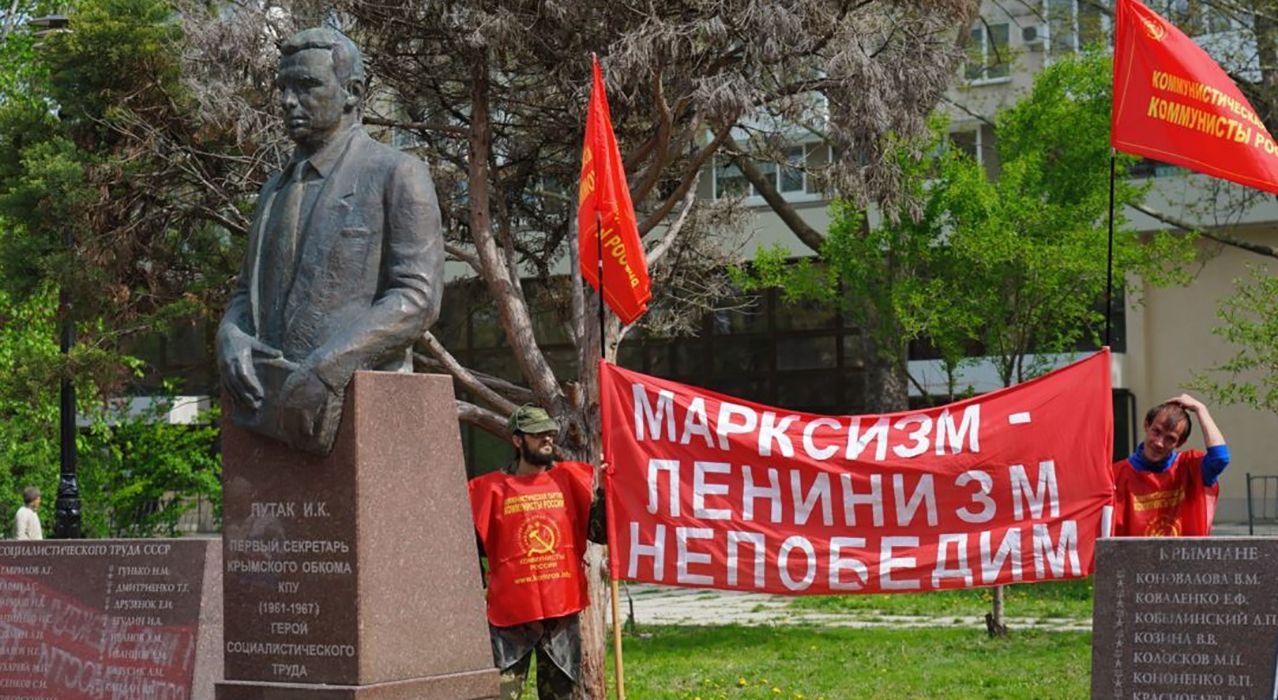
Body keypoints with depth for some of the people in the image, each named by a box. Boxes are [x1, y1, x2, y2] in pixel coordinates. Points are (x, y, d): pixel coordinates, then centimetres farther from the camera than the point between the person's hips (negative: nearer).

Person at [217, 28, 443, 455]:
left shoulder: (397, 175, 1)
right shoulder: (275, 191, 23)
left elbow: (417, 297, -8)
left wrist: (324, 367, -19)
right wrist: (231, 335, 0)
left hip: (360, 403, -6)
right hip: (271, 404, 6)